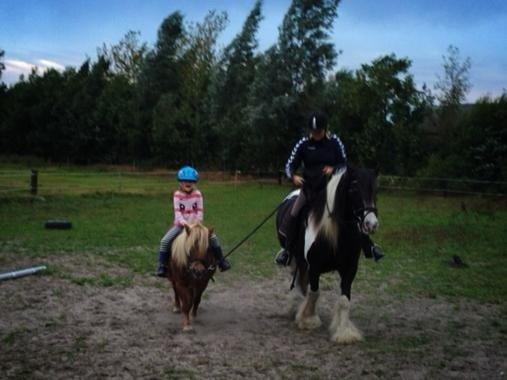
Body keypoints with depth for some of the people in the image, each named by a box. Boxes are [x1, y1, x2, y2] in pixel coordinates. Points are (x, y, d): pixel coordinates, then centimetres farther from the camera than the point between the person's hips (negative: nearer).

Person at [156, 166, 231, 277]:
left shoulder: (198, 194, 0)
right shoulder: (177, 195, -5)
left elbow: (200, 210, 0)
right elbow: (177, 211, -11)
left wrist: (198, 220, -15)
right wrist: (182, 221, -25)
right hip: (180, 224, -1)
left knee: (213, 237, -14)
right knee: (165, 241, -22)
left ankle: (221, 260, 0)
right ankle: (162, 265, -11)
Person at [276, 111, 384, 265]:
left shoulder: (334, 142, -5)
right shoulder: (304, 143, -6)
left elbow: (344, 164, 1)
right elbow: (290, 165, -4)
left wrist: (333, 168, -21)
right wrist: (293, 176, -26)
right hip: (309, 188, 0)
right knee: (293, 215, -18)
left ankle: (368, 247, 6)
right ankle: (287, 250, 0)